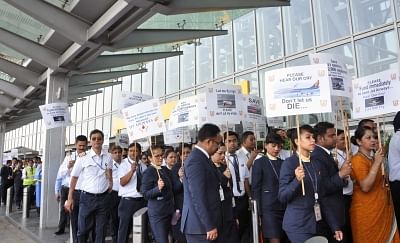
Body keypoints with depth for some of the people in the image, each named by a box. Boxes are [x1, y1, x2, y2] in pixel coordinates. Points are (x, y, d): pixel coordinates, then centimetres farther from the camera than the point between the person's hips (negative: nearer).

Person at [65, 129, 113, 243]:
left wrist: (110, 184, 6)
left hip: (103, 197, 2)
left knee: (100, 230, 11)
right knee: (83, 229, 4)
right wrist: (70, 198, -2)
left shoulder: (108, 157, 3)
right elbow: (74, 178, 0)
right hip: (87, 197, -2)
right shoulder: (83, 157, -5)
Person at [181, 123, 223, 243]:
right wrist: (209, 226, -20)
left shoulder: (200, 157, 10)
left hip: (204, 222, 9)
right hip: (201, 225, -9)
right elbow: (198, 197, -23)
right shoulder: (196, 160, -20)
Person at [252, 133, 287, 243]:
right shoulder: (259, 162, -4)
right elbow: (256, 188, -5)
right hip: (269, 208, -5)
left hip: (284, 207, 5)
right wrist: (259, 211, -8)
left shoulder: (282, 163, 12)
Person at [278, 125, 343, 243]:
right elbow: (282, 197, -15)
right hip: (297, 224, -6)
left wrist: (335, 226, 10)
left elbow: (321, 197, 11)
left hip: (316, 223, 6)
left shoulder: (316, 163, 7)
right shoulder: (289, 163, -12)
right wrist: (297, 180, -31)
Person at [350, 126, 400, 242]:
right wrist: (377, 163, -25)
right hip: (367, 211, -8)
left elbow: (379, 182, 18)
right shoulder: (358, 159, -16)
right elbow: (365, 187, -25)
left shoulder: (373, 159, 11)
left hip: (381, 208, 8)